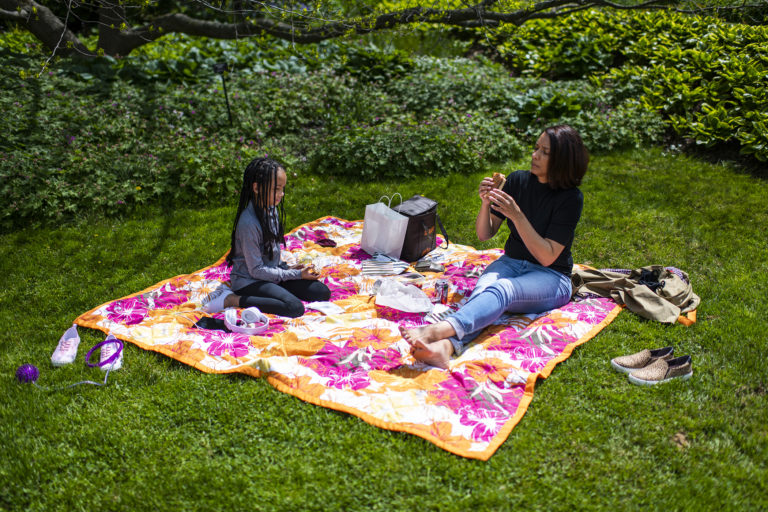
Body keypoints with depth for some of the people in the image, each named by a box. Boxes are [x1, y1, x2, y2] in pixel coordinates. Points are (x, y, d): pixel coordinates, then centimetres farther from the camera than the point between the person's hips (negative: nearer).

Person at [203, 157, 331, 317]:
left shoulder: (272, 210, 2)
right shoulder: (249, 223, -24)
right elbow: (257, 270, -20)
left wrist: (286, 268, 2)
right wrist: (296, 274, -15)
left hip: (271, 271, 9)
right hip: (249, 279, -9)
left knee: (323, 293, -1)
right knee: (295, 307, -28)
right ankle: (232, 299, -16)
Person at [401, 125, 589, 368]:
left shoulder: (571, 198, -11)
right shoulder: (518, 180, 3)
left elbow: (547, 257, -17)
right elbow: (484, 234, 5)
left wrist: (516, 215, -25)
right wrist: (485, 203, -15)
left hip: (550, 277, -4)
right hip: (510, 263, 4)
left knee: (501, 290, -36)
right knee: (482, 289, -32)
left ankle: (437, 330, -62)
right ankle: (446, 346, -61)